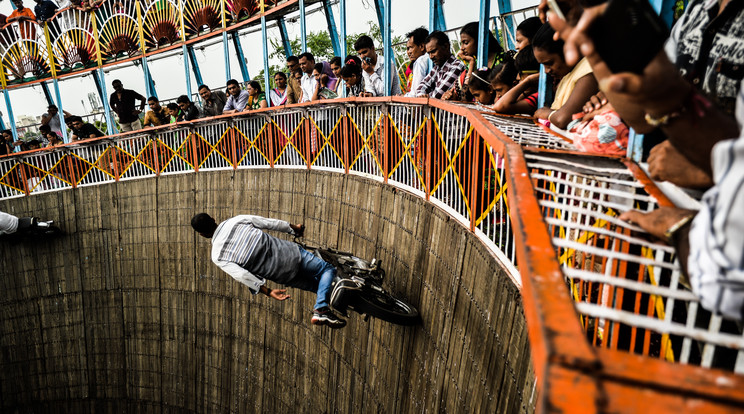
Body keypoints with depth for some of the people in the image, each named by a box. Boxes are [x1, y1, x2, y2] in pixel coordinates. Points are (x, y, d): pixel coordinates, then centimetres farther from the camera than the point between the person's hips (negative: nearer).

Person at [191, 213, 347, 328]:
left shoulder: (217, 257, -3)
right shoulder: (236, 220, 0)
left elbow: (241, 275, -15)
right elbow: (270, 223, 4)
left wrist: (267, 291, -14)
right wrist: (293, 228, 19)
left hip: (282, 275, 1)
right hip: (292, 253, -1)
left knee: (316, 285, 24)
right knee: (328, 270, 16)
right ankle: (321, 308, -6)